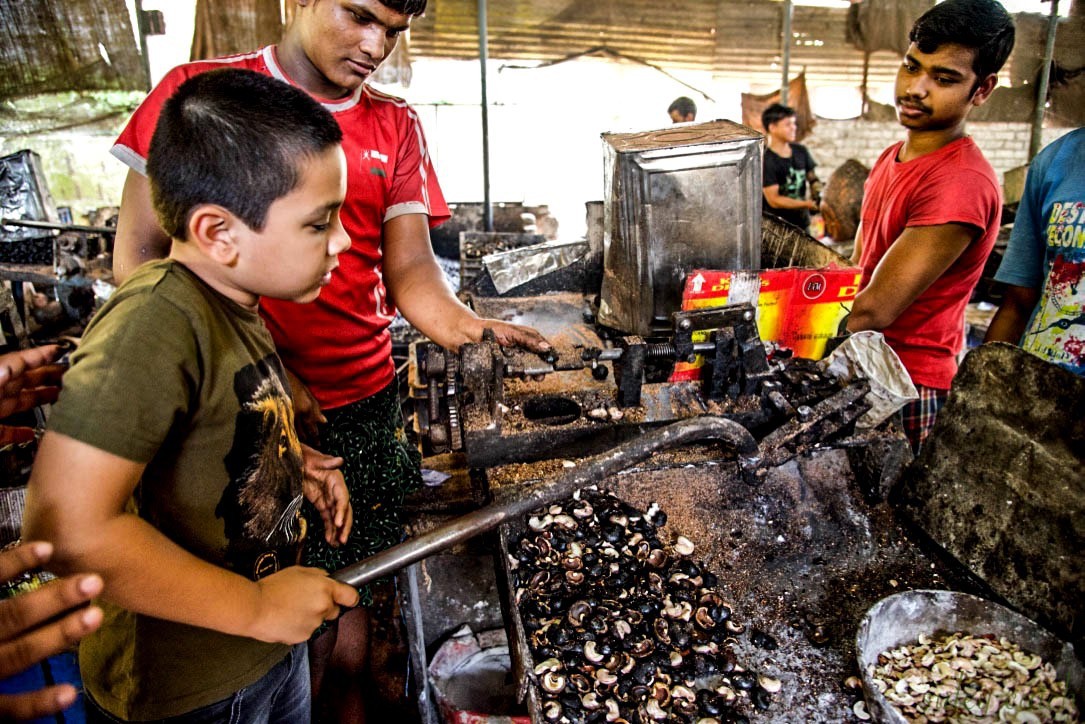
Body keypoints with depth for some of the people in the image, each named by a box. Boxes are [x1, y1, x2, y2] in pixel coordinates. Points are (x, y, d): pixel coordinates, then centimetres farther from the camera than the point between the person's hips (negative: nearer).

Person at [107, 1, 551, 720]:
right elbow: (138, 255, -6)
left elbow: (409, 265, 0)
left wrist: (463, 325, -22)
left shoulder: (396, 126, 8)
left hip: (364, 402, 3)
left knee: (352, 571, 14)